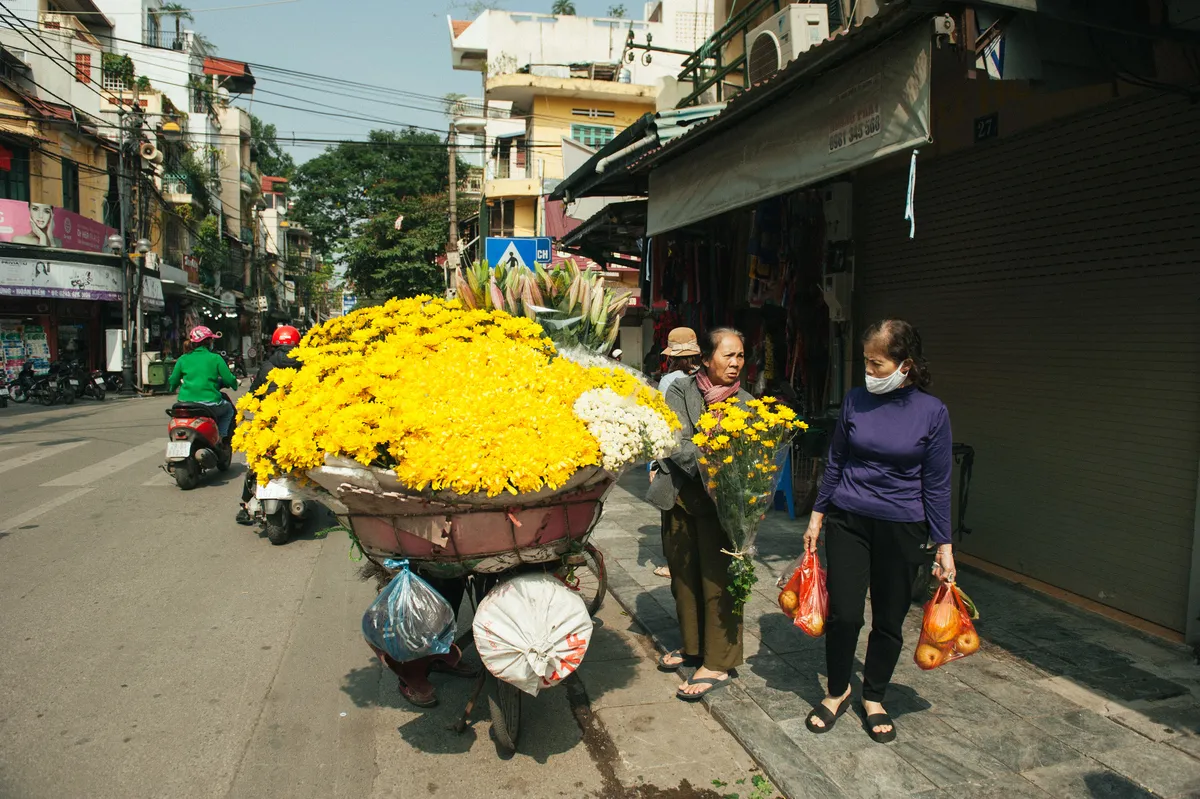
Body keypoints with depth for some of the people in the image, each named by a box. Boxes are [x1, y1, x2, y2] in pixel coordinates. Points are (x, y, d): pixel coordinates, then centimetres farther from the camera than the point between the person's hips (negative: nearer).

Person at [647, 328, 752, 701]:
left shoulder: (745, 403, 2)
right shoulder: (681, 391, 0)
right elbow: (677, 442, -12)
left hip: (719, 502, -2)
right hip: (680, 497, 2)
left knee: (717, 580, -2)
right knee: (683, 576, 14)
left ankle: (718, 663, 12)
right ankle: (692, 646, 34)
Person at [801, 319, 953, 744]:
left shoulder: (932, 412, -8)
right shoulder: (856, 402, -3)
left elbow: (936, 483, -3)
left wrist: (943, 544, -2)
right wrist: (817, 516, 9)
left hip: (901, 529, -1)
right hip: (848, 520, 1)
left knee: (889, 619, 10)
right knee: (843, 613, 0)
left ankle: (874, 697, 33)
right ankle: (837, 691, 25)